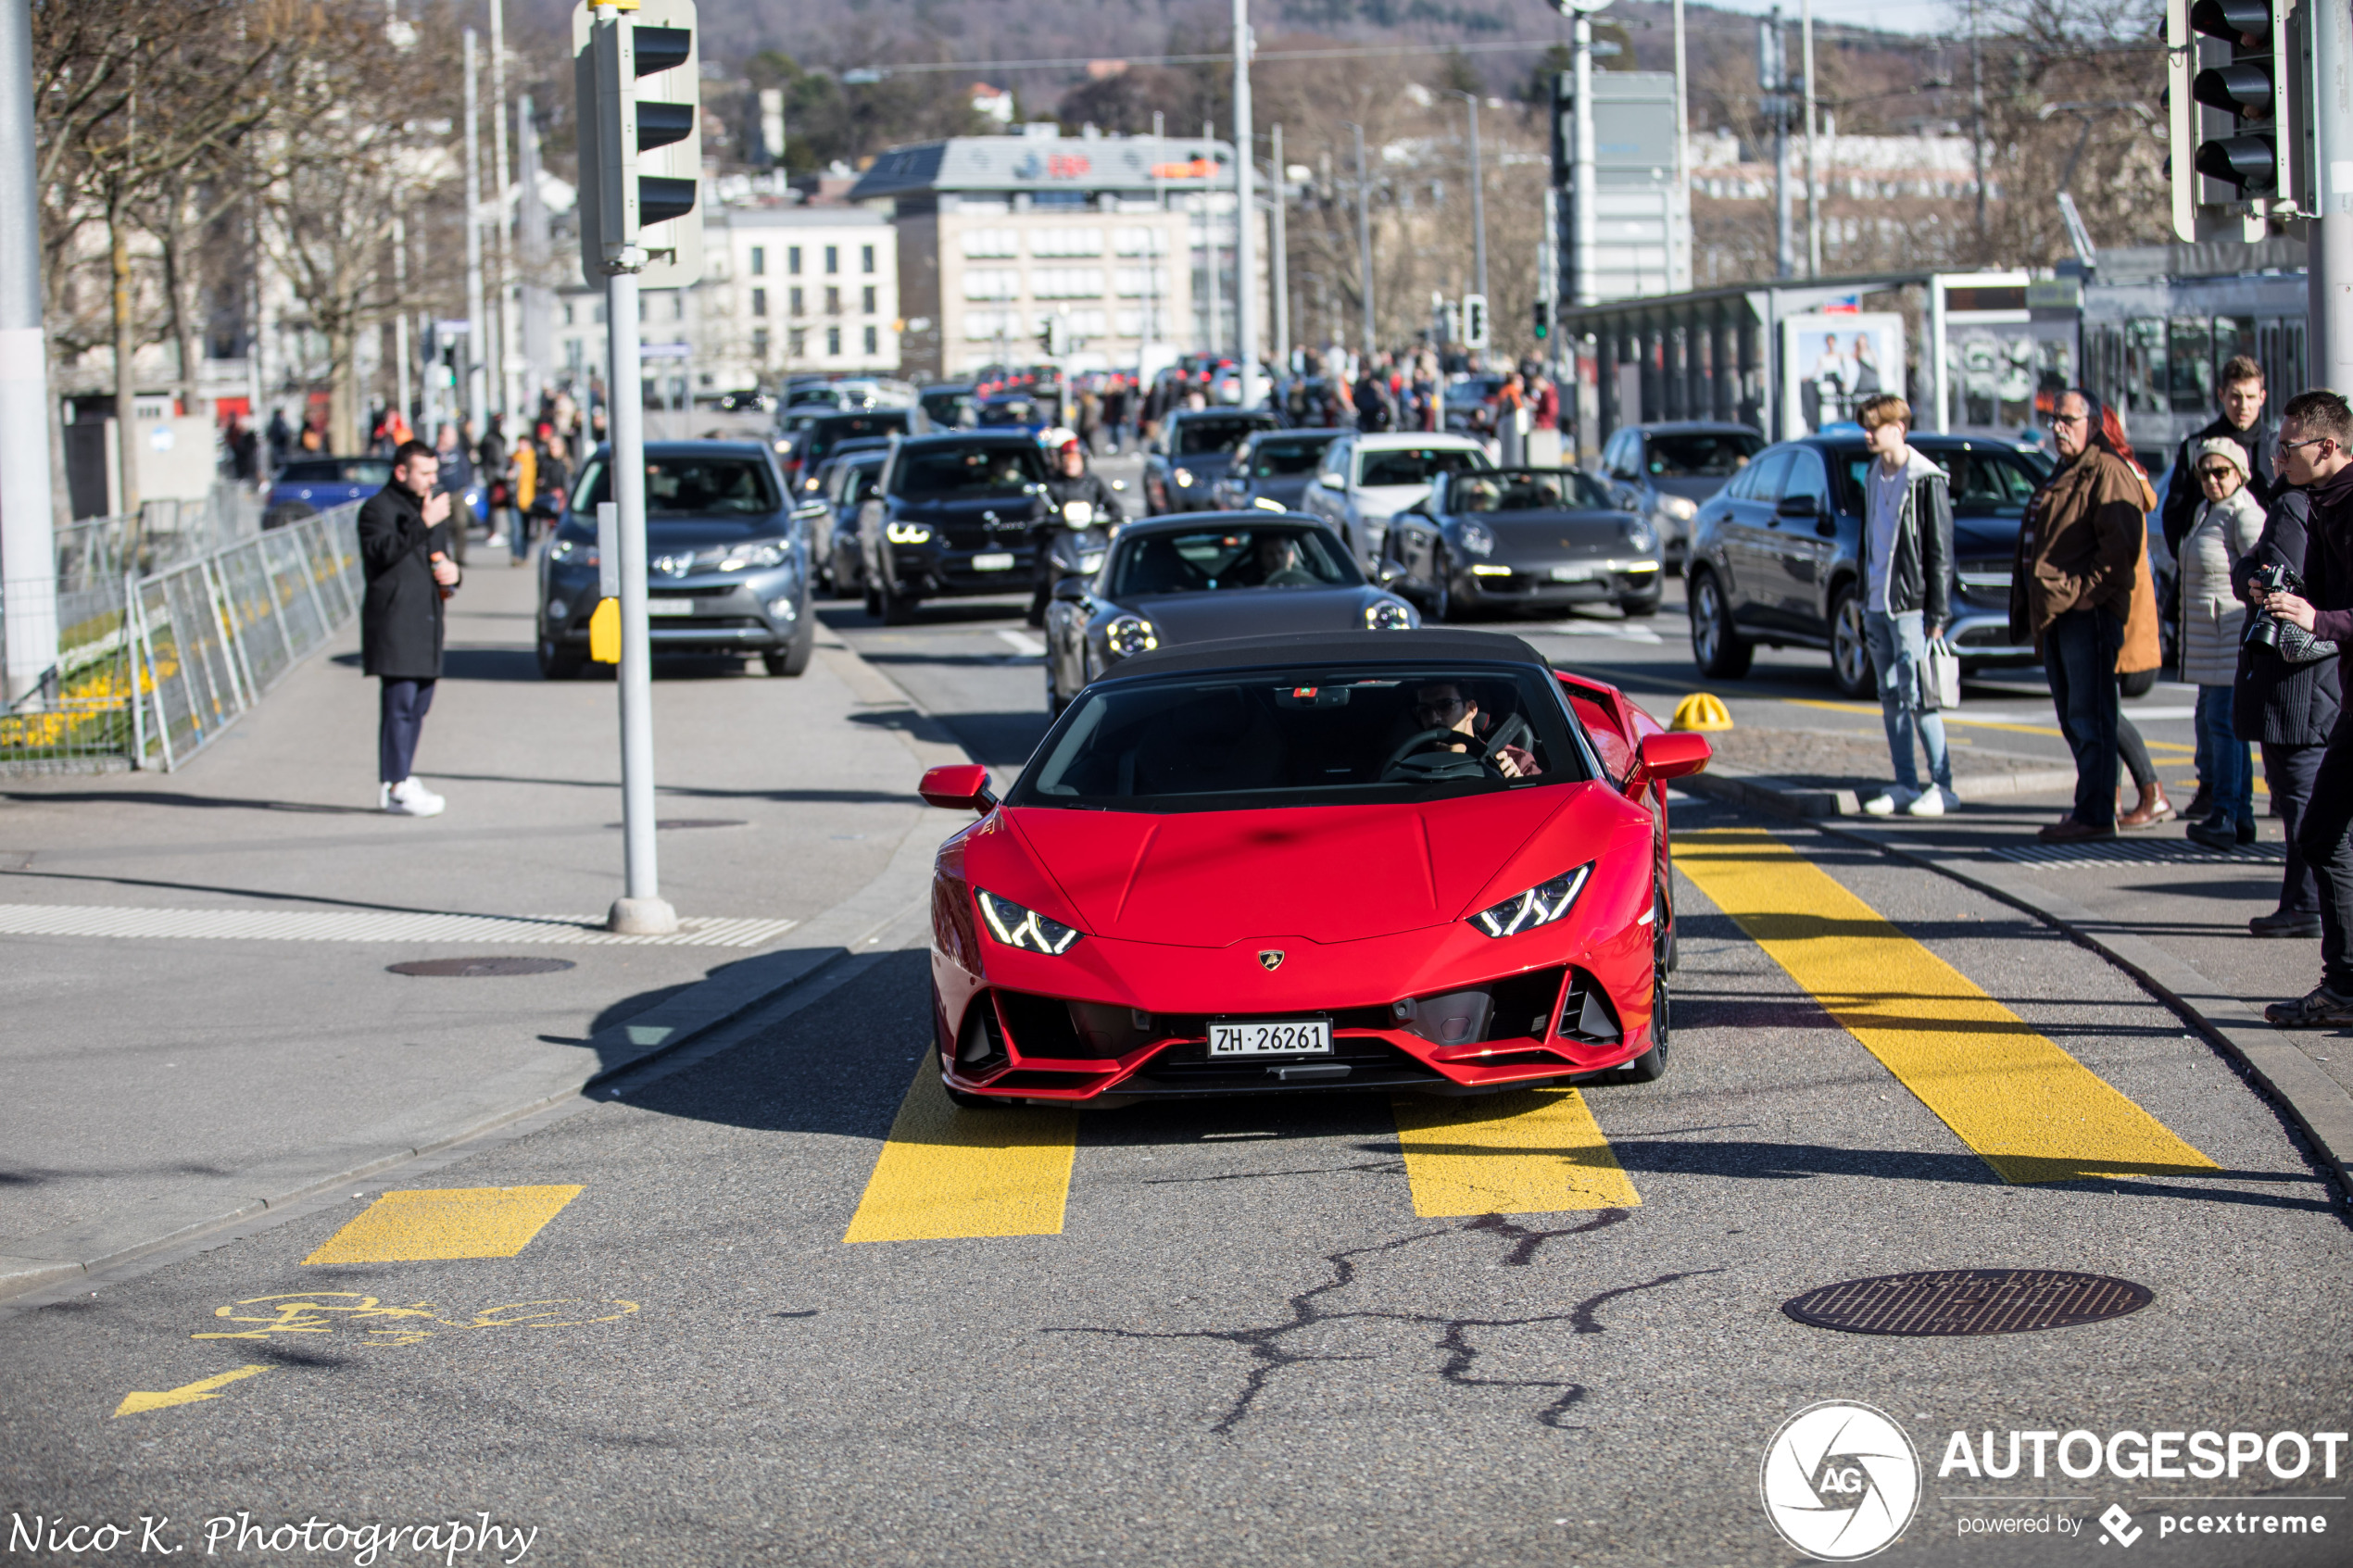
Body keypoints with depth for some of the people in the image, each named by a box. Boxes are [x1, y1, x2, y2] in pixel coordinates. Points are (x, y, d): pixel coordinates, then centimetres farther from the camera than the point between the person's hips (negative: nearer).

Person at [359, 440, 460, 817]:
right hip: (393, 619, -8)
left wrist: (450, 571, 5)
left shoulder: (433, 506, 21)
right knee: (400, 704, -10)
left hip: (427, 620, 8)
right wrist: (423, 524, -25)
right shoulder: (378, 508, -5)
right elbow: (381, 552, -22)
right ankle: (396, 788, -10)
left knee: (419, 704, 10)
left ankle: (399, 780, 17)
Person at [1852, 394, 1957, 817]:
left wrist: (1938, 611, -13)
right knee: (1890, 698, 7)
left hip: (1911, 604, -8)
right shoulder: (1874, 477, 14)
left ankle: (1942, 785, -1)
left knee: (1916, 696, -8)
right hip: (1877, 604, 8)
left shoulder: (1926, 480, -9)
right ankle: (1906, 786, 12)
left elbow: (1940, 550, -10)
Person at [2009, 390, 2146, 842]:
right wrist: (2033, 607, 19)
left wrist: (2085, 590, -20)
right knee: (2074, 719, 12)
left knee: (2090, 717, -10)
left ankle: (2095, 814, -10)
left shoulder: (2108, 473, -8)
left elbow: (2122, 543, -18)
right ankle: (2094, 807, 18)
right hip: (2053, 614, 10)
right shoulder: (2060, 476, 23)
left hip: (2089, 613, -10)